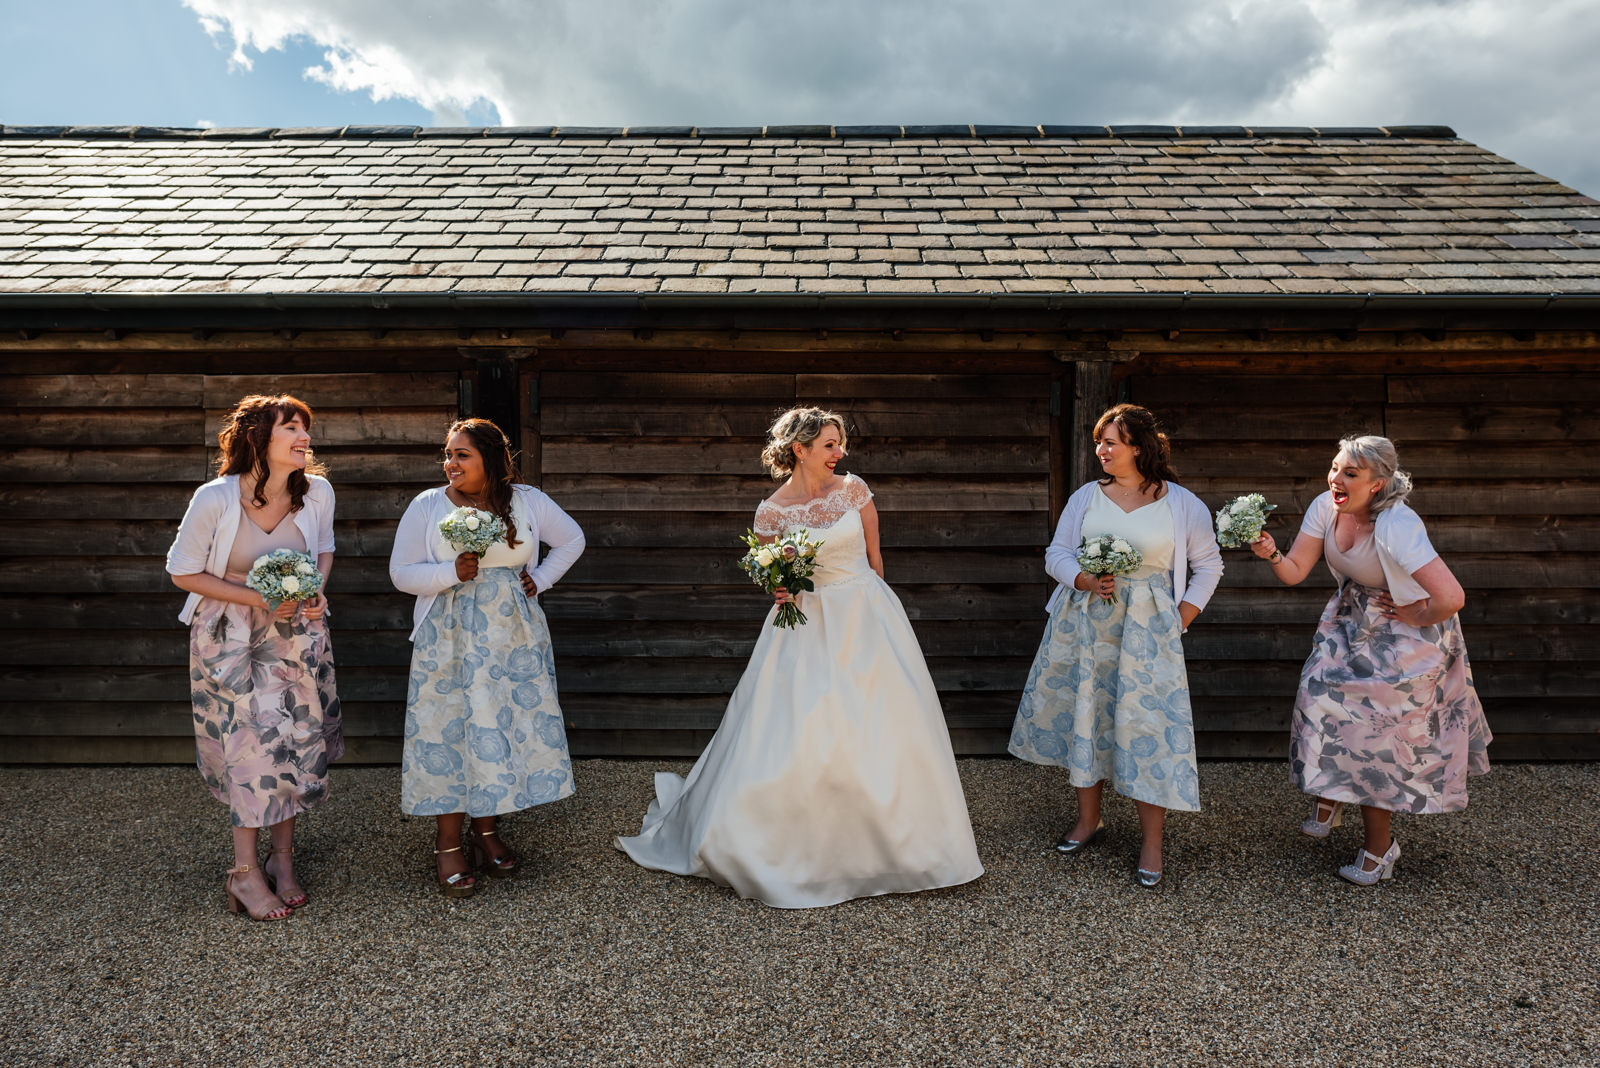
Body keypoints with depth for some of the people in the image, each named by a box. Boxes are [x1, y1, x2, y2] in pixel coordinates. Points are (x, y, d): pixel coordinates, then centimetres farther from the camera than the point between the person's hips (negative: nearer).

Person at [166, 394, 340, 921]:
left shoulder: (318, 492, -9)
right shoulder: (215, 499, -19)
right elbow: (183, 572, -9)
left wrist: (318, 590, -9)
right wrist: (256, 598, -18)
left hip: (298, 632, 4)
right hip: (231, 636, -3)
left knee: (296, 739, 5)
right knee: (253, 743, -4)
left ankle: (282, 858, 21)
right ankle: (244, 871, 10)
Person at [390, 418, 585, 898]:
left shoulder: (527, 502, 2)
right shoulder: (427, 507, -2)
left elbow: (572, 539, 14)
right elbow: (401, 572, -2)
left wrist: (541, 579, 2)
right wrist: (452, 573, -18)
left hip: (513, 638, 2)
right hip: (449, 640, -1)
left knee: (509, 725, 4)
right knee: (450, 731, 0)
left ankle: (487, 829, 21)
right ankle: (449, 843, 12)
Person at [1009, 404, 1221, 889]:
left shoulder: (1182, 504, 1)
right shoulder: (1086, 496, 6)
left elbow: (1208, 565, 9)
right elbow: (1057, 554, 6)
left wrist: (1182, 617, 1)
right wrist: (1086, 581, -13)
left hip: (1147, 628, -3)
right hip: (1085, 623, 3)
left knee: (1149, 722, -5)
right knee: (1083, 712, 9)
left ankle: (1152, 842, 7)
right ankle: (1089, 819, 28)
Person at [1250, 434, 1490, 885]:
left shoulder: (1398, 526, -32)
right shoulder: (1325, 508, -12)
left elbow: (1451, 597, -38)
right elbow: (1295, 573, -9)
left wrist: (1416, 616, -20)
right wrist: (1271, 554, -29)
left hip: (1402, 629, -6)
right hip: (1350, 619, 6)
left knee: (1374, 729, -1)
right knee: (1324, 697, -2)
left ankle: (1378, 843, 17)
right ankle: (1328, 793, 26)